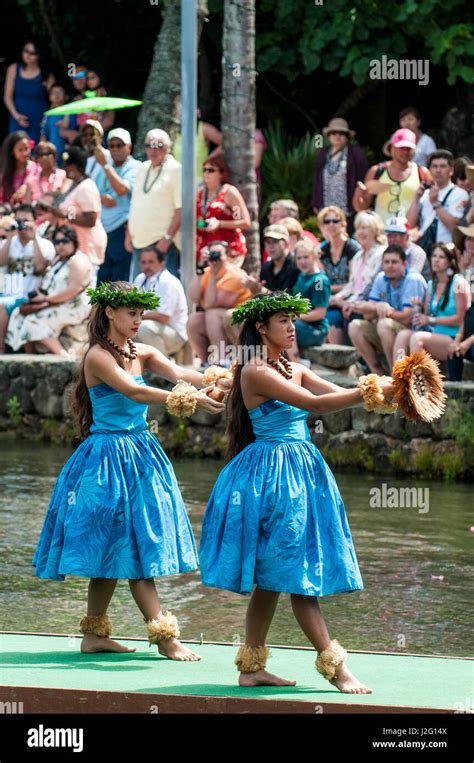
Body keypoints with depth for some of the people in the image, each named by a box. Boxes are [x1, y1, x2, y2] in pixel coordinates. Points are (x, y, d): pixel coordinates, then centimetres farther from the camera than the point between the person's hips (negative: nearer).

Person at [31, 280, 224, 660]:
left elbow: (178, 373, -9)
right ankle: (165, 636, -5)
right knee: (134, 546, -6)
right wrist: (190, 399, -35)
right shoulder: (98, 357, -12)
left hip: (141, 453, 8)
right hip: (110, 455, -8)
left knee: (116, 549, 10)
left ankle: (94, 633, 18)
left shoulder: (143, 354, 8)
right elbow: (134, 392, -25)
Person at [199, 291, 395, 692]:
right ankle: (335, 667, -6)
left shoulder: (295, 369, 13)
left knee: (272, 577, 11)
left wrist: (384, 390, -13)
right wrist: (372, 391, -26)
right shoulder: (255, 372, -13)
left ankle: (251, 667, 16)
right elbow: (313, 403, -22)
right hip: (272, 474, -9)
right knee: (297, 572, -6)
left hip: (301, 469, 9)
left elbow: (340, 394, 4)